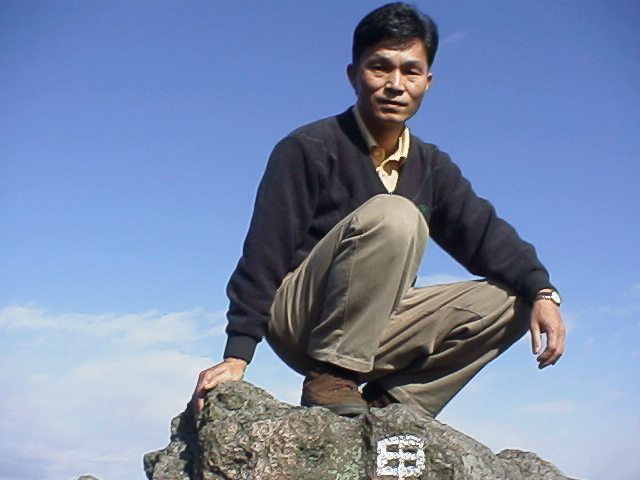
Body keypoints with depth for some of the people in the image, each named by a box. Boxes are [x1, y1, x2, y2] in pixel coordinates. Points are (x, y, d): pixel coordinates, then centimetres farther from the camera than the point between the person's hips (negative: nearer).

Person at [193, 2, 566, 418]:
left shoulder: (433, 167, 9)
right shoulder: (308, 149, -9)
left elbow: (485, 232, -1)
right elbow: (265, 254, -15)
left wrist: (541, 290, -19)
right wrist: (237, 355, -21)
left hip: (375, 327, 7)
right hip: (300, 318, -6)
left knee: (508, 299, -3)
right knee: (392, 214, -28)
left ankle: (389, 401, -7)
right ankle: (331, 374, -22)